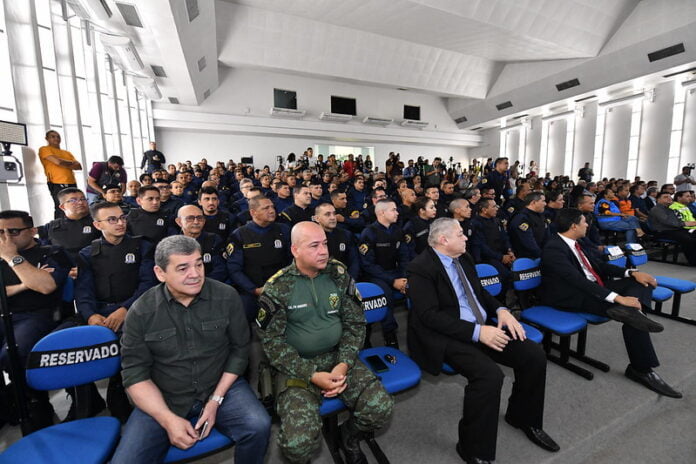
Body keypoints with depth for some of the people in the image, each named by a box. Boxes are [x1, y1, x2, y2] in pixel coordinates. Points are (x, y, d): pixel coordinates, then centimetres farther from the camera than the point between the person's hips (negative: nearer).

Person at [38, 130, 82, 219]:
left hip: (72, 184, 6)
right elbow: (58, 161, -10)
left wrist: (64, 164, -3)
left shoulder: (67, 152, 23)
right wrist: (71, 163, 8)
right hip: (57, 185, -6)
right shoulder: (44, 149, 6)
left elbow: (79, 166, 11)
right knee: (62, 210, -12)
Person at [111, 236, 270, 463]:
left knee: (259, 427, -22)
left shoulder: (227, 297, -9)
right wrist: (168, 419, -14)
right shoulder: (141, 311, -8)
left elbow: (239, 350, -2)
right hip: (161, 398, 1)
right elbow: (135, 374, -4)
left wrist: (216, 400, -9)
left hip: (222, 386, 0)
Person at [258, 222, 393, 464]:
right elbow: (272, 342, -9)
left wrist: (344, 364, -12)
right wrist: (313, 375, -16)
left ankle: (349, 435, 21)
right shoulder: (277, 288, -11)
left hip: (338, 357, 3)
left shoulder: (339, 275, -3)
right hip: (297, 365, -2)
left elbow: (355, 323, 2)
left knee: (380, 407, -14)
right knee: (298, 444, -20)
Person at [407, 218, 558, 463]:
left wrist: (501, 310, -1)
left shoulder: (463, 257, 10)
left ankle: (523, 417, 25)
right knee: (490, 375, -29)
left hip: (484, 326, 8)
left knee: (535, 355, -3)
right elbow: (430, 315, -22)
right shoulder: (421, 268, -16)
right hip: (447, 336, -8)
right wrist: (476, 331, -26)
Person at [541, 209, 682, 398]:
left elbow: (598, 265, 15)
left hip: (593, 287, 10)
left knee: (642, 282, 2)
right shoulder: (553, 249, -21)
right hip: (573, 297, -10)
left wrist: (632, 272, 0)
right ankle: (642, 369, -6)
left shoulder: (573, 242, 10)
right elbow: (578, 280, -28)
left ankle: (629, 310, -26)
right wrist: (617, 298, -30)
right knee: (632, 319, -22)